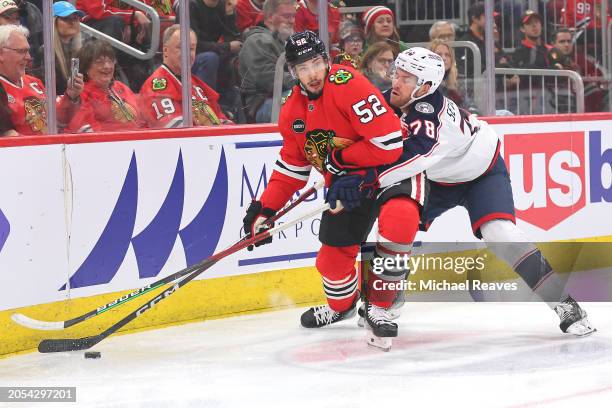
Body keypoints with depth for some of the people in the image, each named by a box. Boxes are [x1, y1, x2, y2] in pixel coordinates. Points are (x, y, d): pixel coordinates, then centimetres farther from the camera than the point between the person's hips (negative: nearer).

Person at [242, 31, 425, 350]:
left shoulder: (348, 85, -26)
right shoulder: (293, 111, -1)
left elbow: (388, 142, -30)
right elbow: (292, 166, 11)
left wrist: (339, 158, -19)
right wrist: (264, 208, 2)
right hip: (345, 184, 7)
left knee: (399, 218, -36)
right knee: (332, 258, 5)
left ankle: (378, 306, -19)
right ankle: (341, 306, 43)